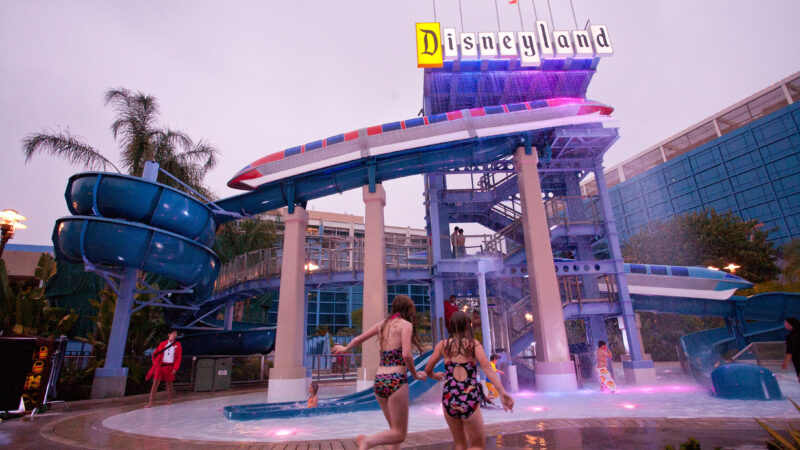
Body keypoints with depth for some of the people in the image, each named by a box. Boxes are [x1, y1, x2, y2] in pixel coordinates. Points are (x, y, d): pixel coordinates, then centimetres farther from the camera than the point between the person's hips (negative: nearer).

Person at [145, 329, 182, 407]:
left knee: (169, 383, 11)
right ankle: (150, 403, -4)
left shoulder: (177, 345, 1)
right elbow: (155, 353, 12)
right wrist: (155, 362, -1)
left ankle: (169, 400, 26)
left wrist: (175, 368, -8)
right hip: (160, 366, 0)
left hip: (170, 367, 0)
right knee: (155, 383, -7)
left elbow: (178, 358, -1)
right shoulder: (163, 344, 2)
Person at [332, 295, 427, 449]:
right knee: (399, 434, 1)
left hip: (379, 380, 7)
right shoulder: (406, 324, -4)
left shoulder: (382, 324, 13)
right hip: (396, 380, -7)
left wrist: (345, 349, 41)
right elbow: (406, 355, -16)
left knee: (395, 429, 18)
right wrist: (415, 374, 1)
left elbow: (357, 339, 22)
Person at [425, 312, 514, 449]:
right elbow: (487, 368, -12)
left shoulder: (443, 344, 6)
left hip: (449, 399, 3)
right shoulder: (474, 344, 1)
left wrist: (434, 375, 29)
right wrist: (502, 392, -18)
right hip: (469, 399, -3)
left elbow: (428, 369, 8)